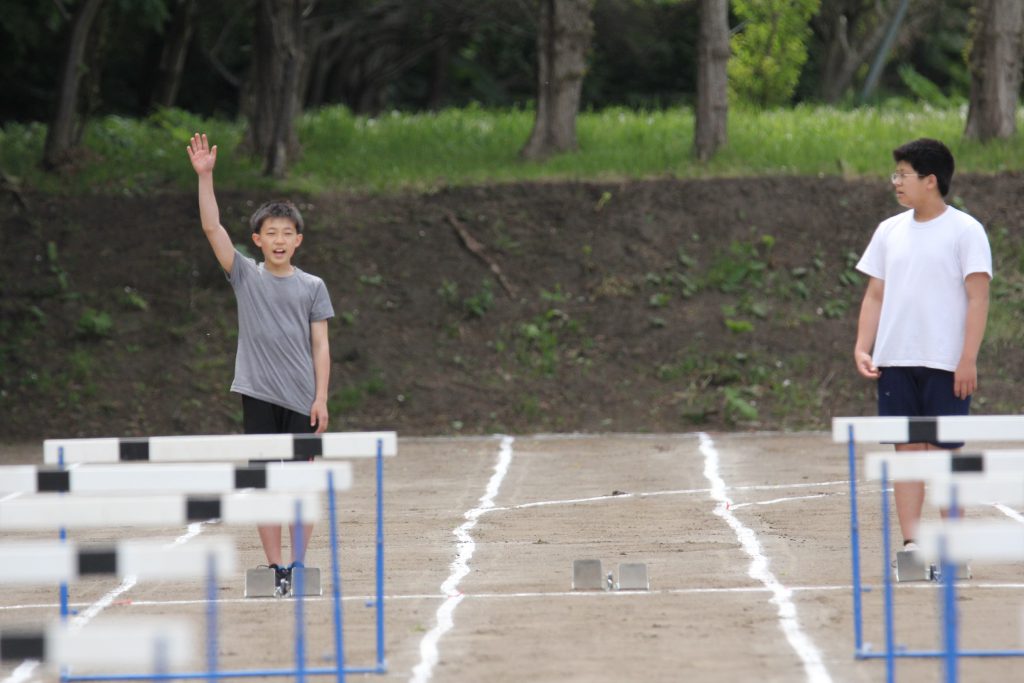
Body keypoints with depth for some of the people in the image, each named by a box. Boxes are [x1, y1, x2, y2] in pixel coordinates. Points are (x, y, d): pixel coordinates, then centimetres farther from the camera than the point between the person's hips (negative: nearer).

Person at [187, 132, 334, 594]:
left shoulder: (312, 287, 4)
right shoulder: (246, 276, 4)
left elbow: (320, 346, 4)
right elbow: (212, 227, -5)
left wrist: (321, 398, -4)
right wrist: (205, 176, -14)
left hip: (301, 399, 0)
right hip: (258, 395, 0)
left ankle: (298, 566, 7)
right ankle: (274, 568, 5)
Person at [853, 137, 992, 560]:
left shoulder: (964, 231, -4)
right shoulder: (889, 231, 11)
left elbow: (977, 298, -7)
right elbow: (875, 295, 15)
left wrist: (968, 359, -14)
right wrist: (862, 348, 3)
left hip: (946, 364, -4)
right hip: (894, 362, 5)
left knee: (945, 452, -2)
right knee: (907, 450, 3)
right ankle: (911, 544, 3)